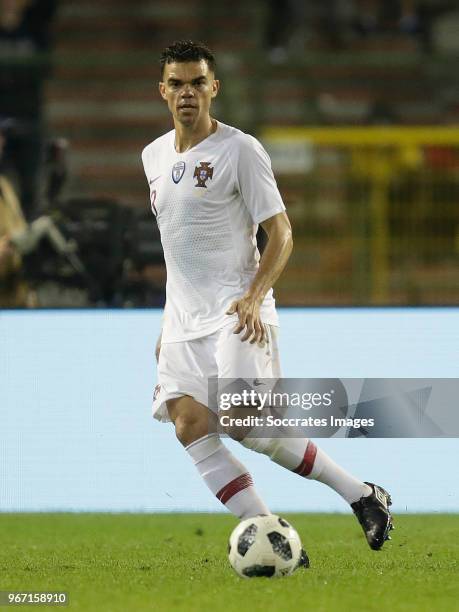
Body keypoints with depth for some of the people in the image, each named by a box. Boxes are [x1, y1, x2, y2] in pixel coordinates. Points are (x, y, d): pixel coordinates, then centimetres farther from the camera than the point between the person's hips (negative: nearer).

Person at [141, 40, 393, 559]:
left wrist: (253, 297, -23)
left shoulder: (240, 150, -6)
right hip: (183, 318, 7)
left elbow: (281, 234, -8)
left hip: (236, 313, -7)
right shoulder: (154, 156, 14)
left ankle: (362, 495, -4)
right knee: (189, 426, -9)